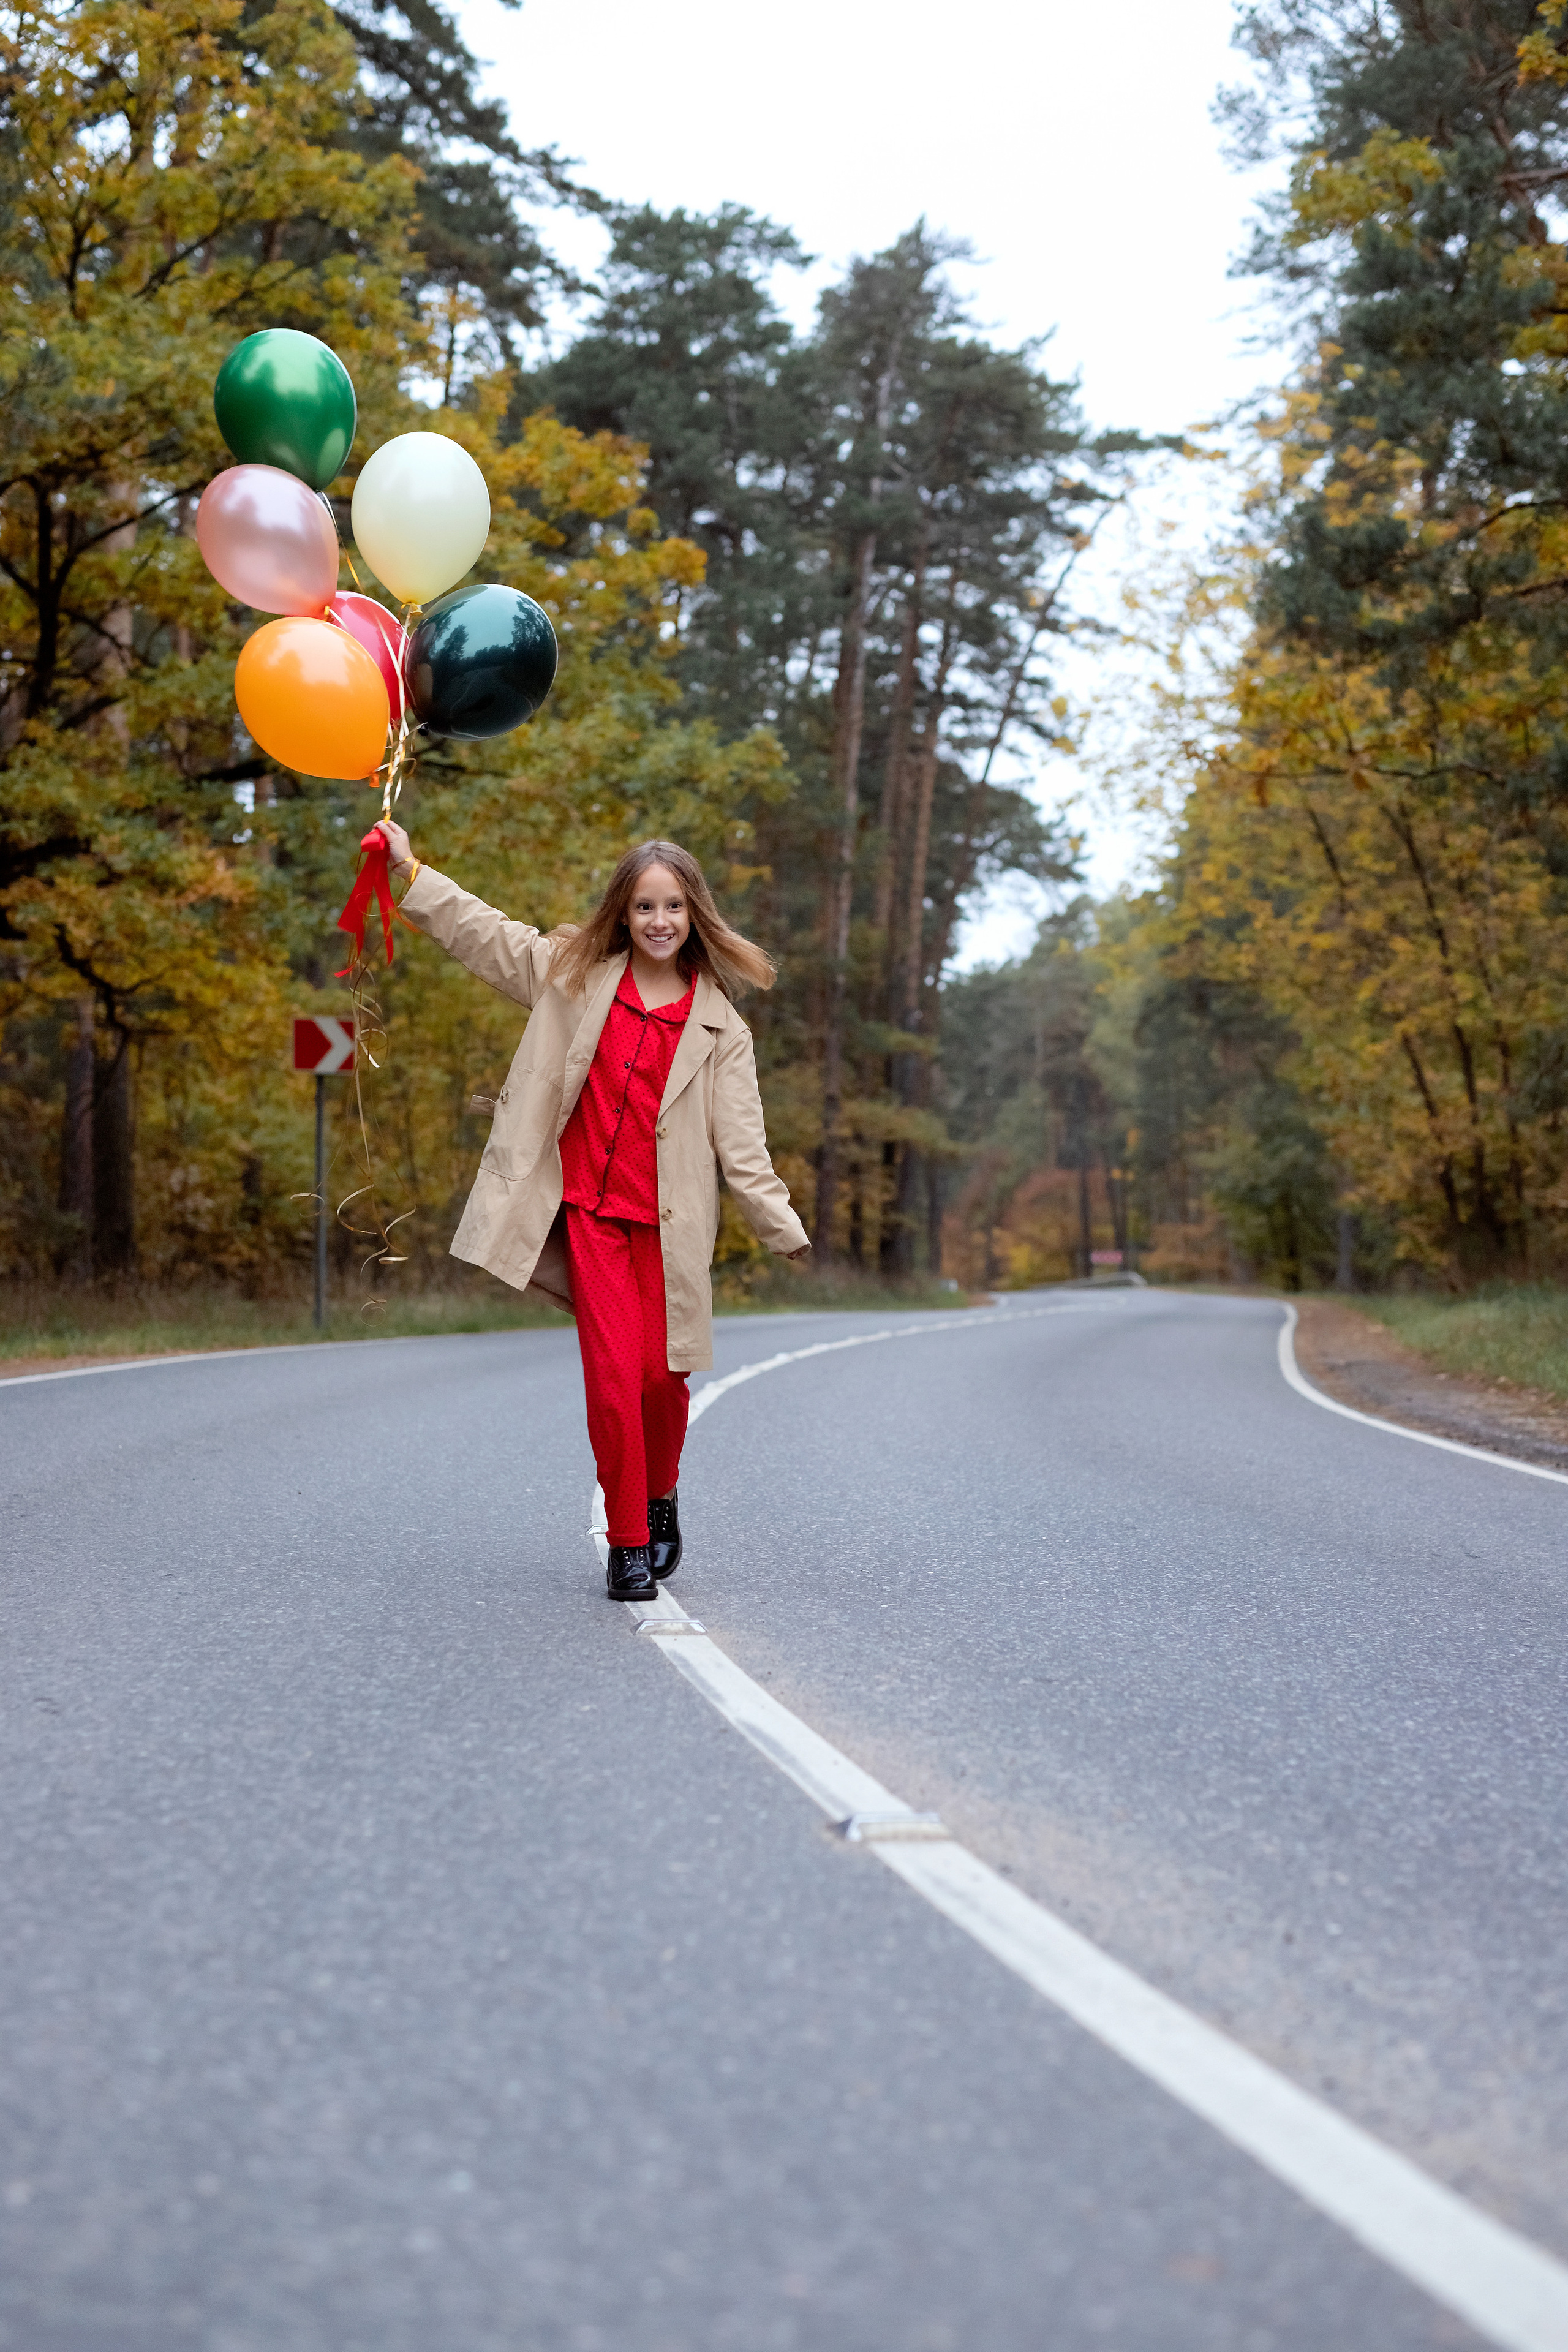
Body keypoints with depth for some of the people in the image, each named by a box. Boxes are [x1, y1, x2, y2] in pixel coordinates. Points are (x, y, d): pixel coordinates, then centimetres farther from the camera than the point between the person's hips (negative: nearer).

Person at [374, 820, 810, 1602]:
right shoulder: (576, 974, 7)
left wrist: (783, 1229, -6)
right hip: (589, 1208, 0)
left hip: (668, 1220, 0)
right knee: (612, 1376, -7)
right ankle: (629, 1545, 4)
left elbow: (739, 1138, 2)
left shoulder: (718, 1025, 5)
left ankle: (661, 1497, 31)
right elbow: (484, 934, 11)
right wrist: (411, 871, 5)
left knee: (662, 1376, 0)